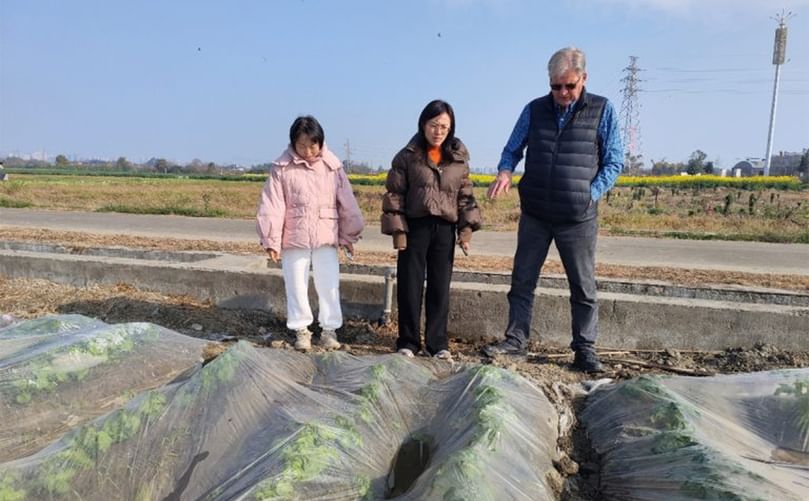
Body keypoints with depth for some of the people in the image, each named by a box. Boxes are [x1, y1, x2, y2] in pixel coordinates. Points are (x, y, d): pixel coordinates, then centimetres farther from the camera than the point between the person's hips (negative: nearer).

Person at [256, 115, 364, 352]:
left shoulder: (332, 166, 1)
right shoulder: (281, 168, -4)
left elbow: (346, 202, 6)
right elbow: (272, 206, -4)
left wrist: (348, 235, 7)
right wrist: (271, 240, -7)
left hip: (326, 238, 1)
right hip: (294, 239, -1)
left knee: (329, 285, 4)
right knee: (296, 286, 8)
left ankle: (330, 329, 18)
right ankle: (301, 329, 22)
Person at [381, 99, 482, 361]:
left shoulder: (459, 157, 7)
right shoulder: (407, 156, -1)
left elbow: (465, 195, 10)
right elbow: (394, 194, -1)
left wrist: (467, 227, 0)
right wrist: (397, 230, -8)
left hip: (445, 229, 2)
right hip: (414, 226, -2)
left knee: (440, 288, 7)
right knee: (410, 287, 3)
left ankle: (438, 343, 19)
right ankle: (408, 342, 16)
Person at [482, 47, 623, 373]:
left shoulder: (602, 110, 1)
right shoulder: (535, 109, 7)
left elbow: (614, 162, 3)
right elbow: (513, 149, 13)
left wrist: (590, 195, -9)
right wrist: (504, 172, -9)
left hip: (578, 219, -2)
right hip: (534, 214, 2)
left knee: (583, 288, 6)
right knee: (522, 281, 8)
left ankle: (585, 351, 18)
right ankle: (515, 340, 21)